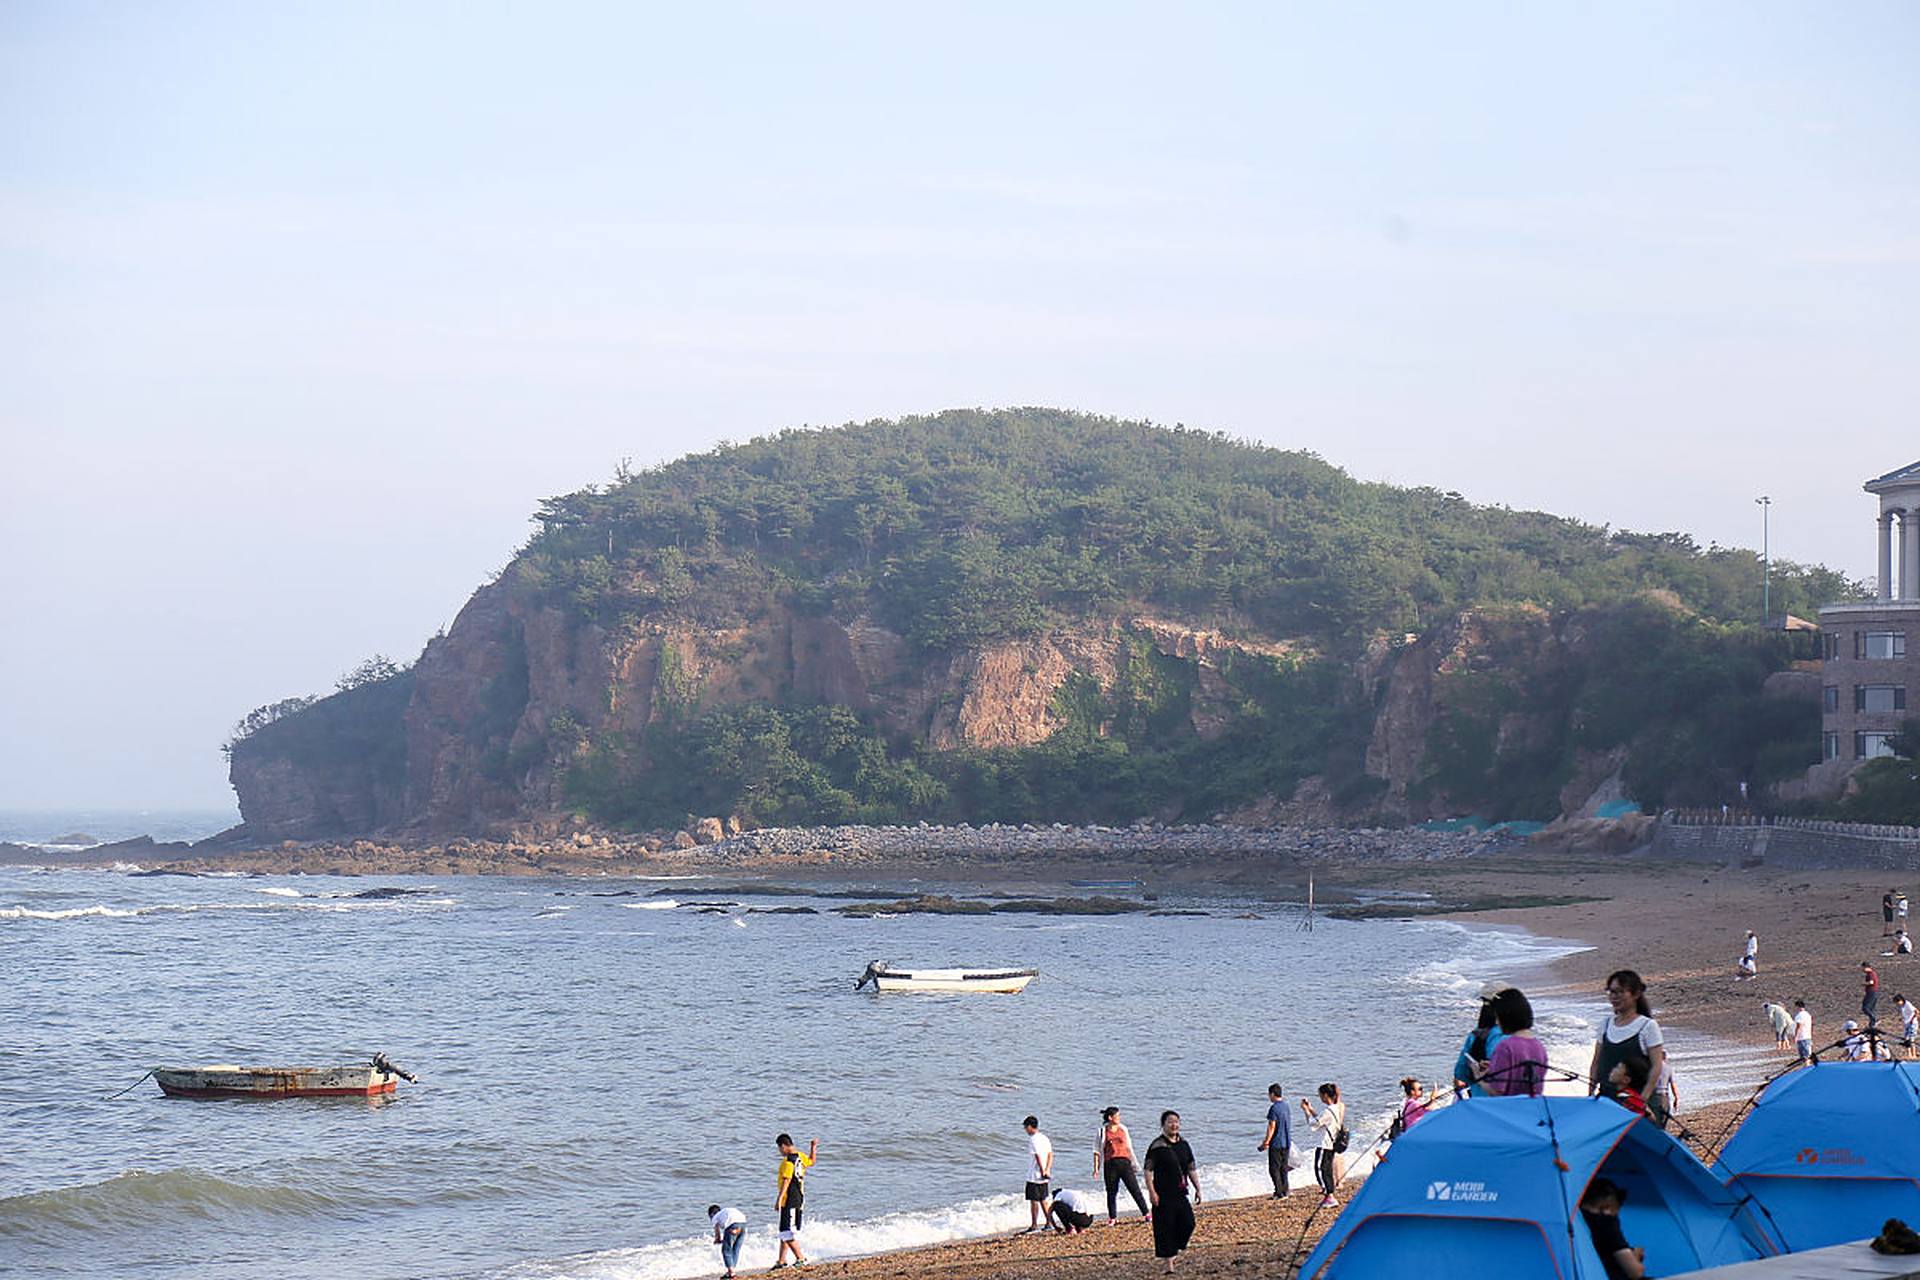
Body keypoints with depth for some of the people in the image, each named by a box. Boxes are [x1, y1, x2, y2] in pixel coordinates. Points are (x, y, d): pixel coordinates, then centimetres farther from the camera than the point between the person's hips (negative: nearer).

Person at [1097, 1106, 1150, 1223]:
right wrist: (1096, 1168, 0)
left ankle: (1147, 1213, 3)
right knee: (1111, 1192, 3)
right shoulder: (1103, 1131, 2)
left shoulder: (1123, 1129, 10)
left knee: (1134, 1189, -1)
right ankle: (1112, 1218, 14)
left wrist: (1134, 1163, 19)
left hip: (1124, 1162, 1)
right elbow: (1097, 1150, 5)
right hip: (1110, 1164, -1)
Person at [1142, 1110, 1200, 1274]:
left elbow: (1192, 1168, 18)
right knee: (1166, 1228, -3)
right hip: (1164, 1195, -5)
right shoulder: (1157, 1146, -7)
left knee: (1188, 1223, -3)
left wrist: (1197, 1188, 13)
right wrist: (1152, 1192, -15)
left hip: (1181, 1194, 5)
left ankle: (1173, 1250, 21)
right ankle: (1169, 1265, 4)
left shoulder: (1183, 1145, 11)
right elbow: (1148, 1170, -9)